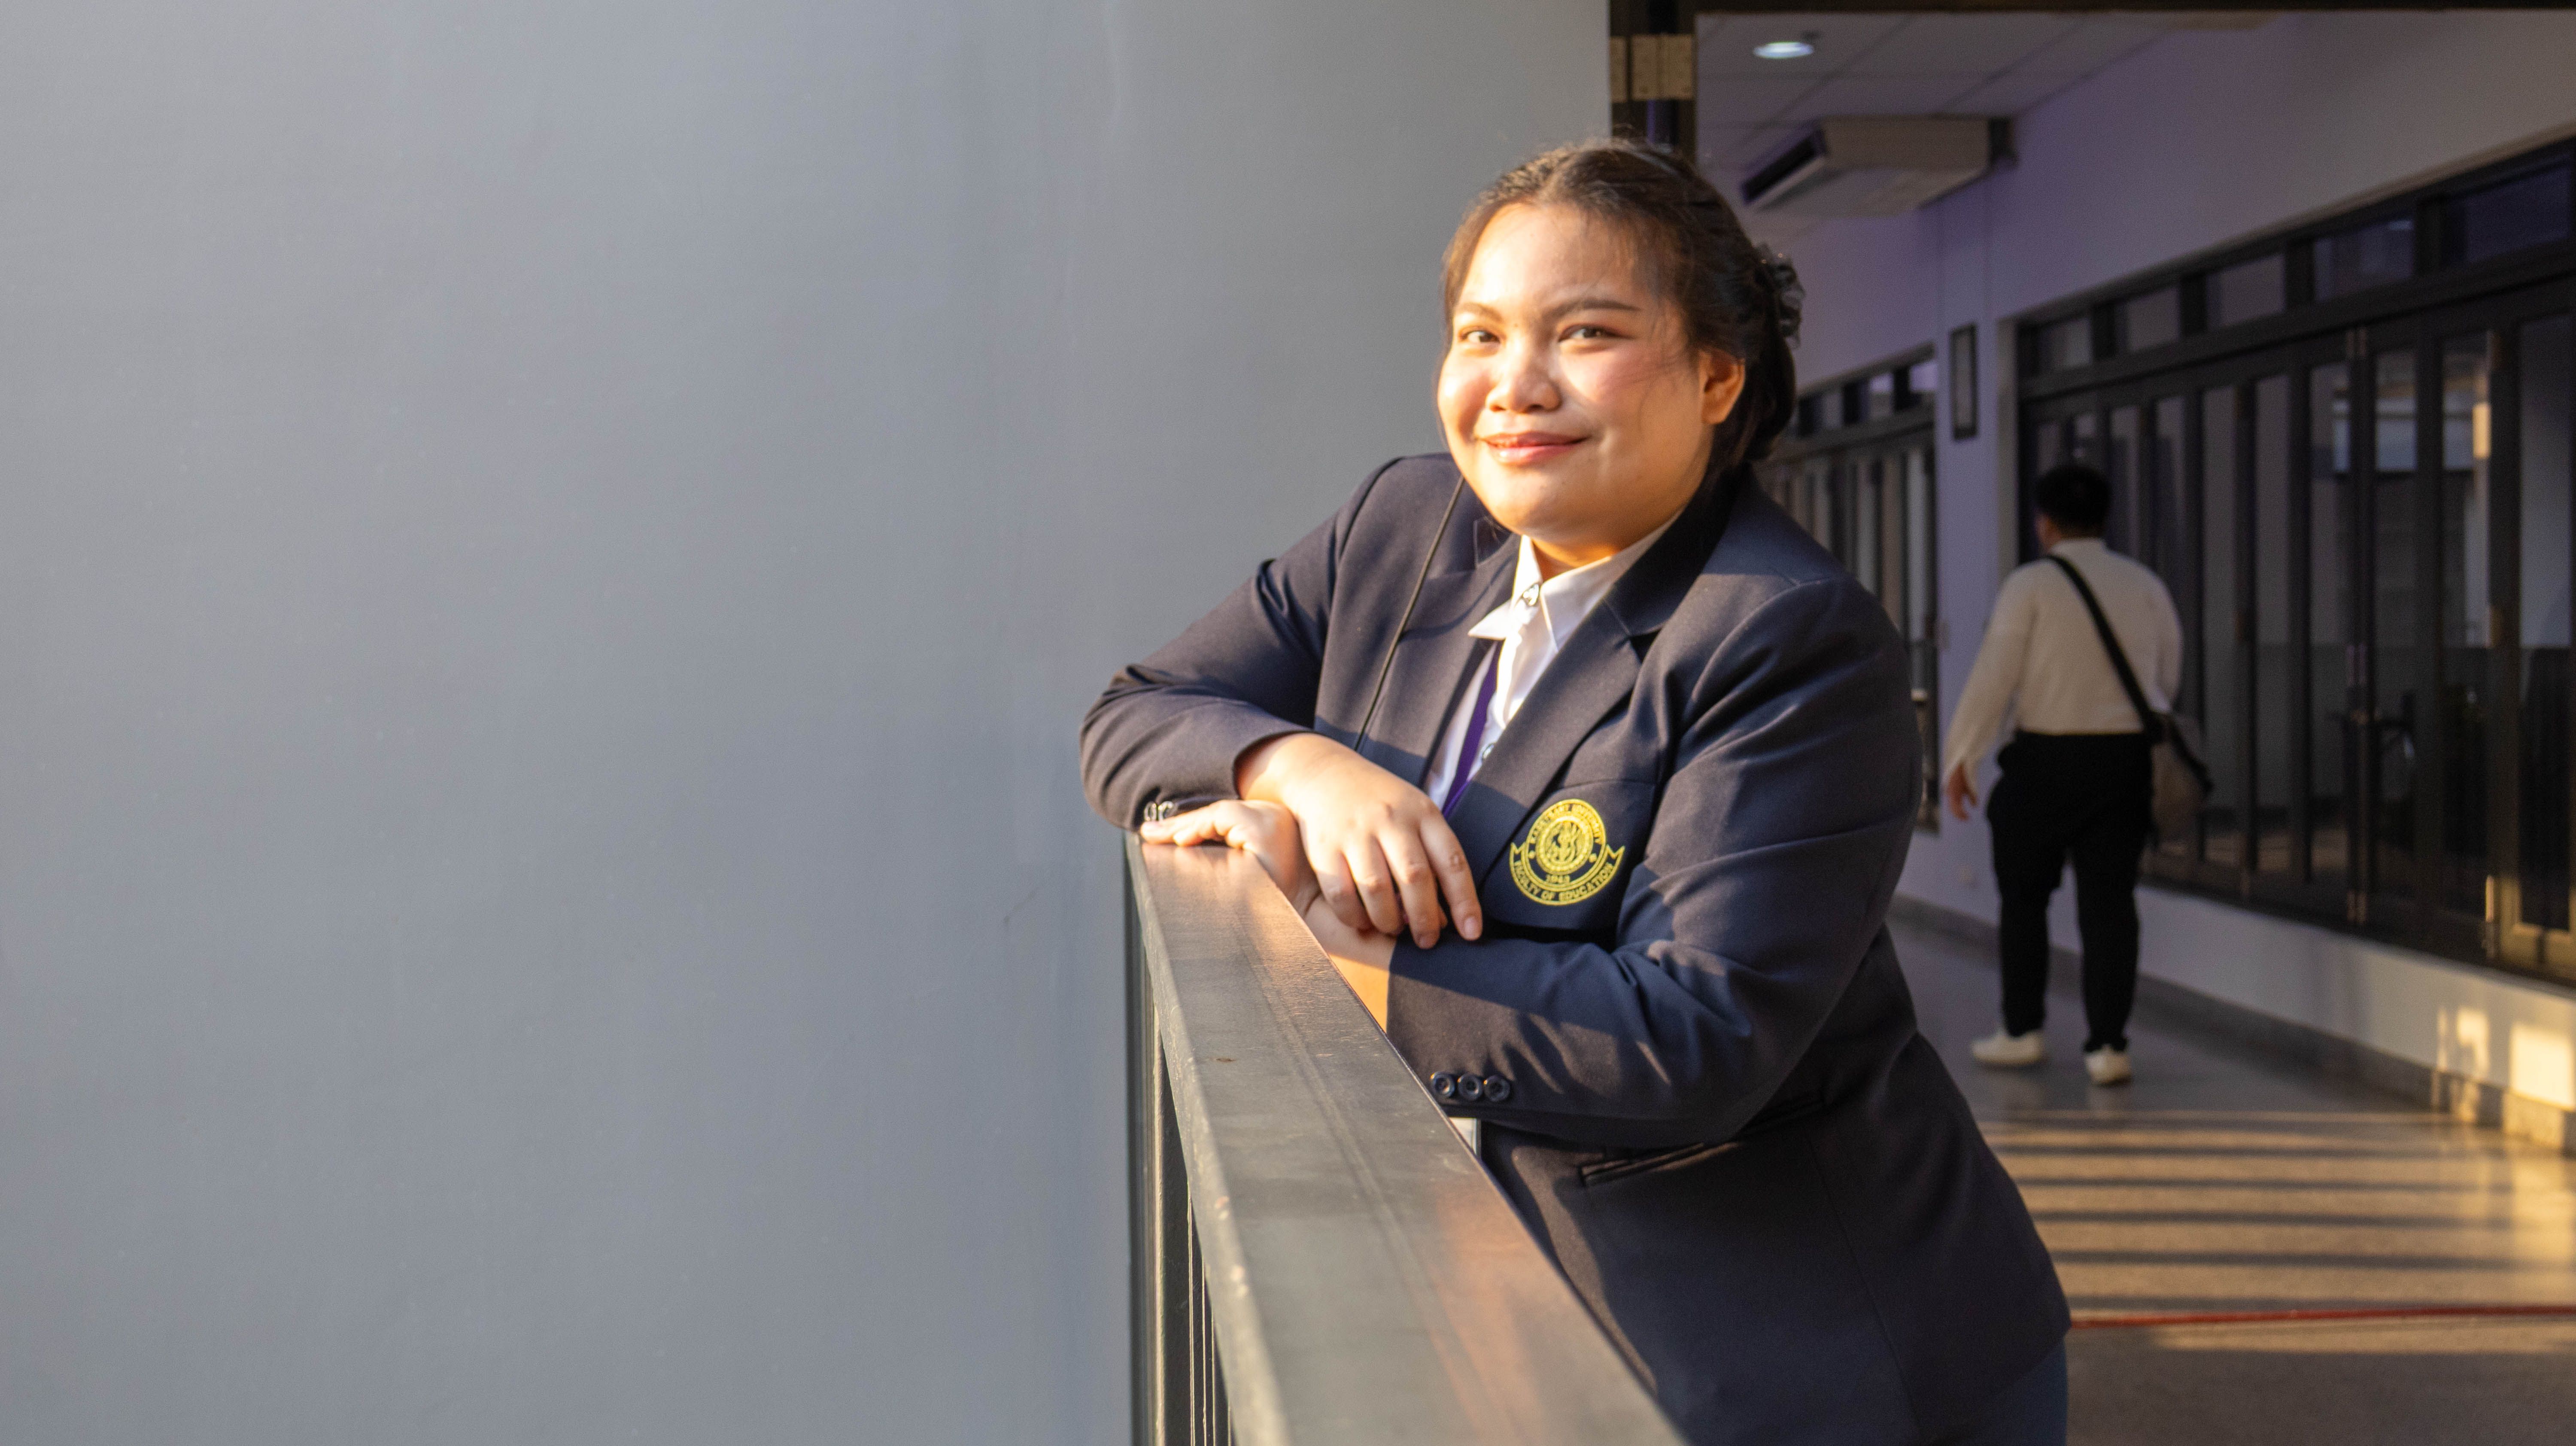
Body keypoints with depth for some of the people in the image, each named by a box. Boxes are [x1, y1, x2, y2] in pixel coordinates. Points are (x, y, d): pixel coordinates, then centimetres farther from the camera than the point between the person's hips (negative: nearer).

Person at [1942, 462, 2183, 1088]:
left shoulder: (2030, 585, -8)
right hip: (2128, 756, 4)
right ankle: (2108, 1045, 4)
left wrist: (1961, 758, -3)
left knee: (2024, 896, 12)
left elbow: (1994, 678, -10)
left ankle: (2022, 1032, 19)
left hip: (2047, 757, -3)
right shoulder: (2147, 586, 7)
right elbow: (2169, 683, 13)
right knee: (2109, 901, 6)